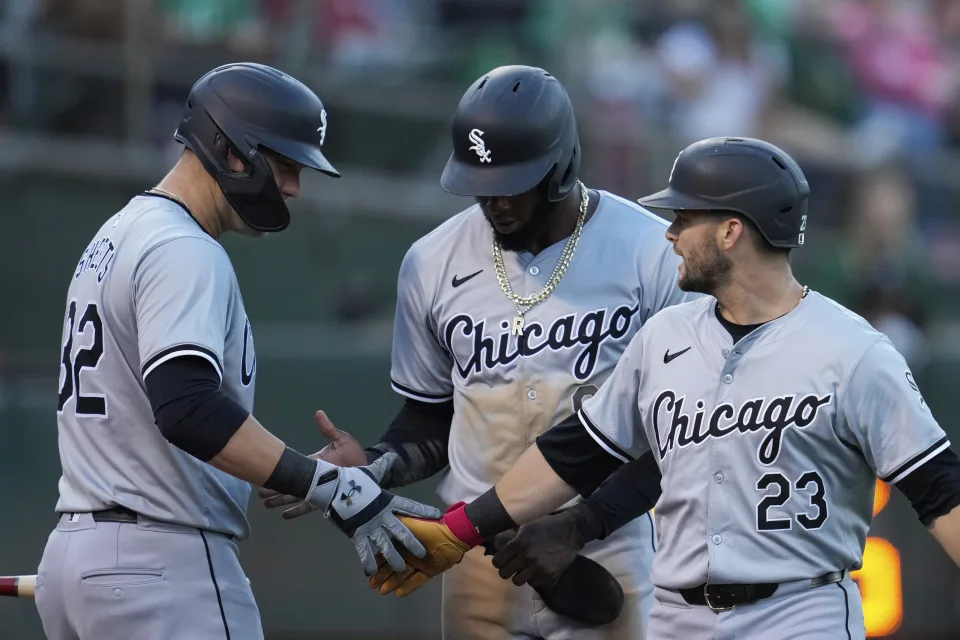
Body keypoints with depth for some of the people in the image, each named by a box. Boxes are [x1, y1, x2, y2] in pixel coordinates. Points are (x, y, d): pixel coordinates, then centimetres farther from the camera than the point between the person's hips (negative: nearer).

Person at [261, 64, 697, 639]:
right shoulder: (434, 263, 4)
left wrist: (579, 527, -15)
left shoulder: (653, 254, -7)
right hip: (480, 566, 3)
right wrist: (371, 466, -6)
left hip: (607, 565, -3)